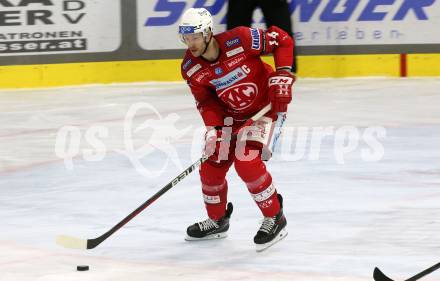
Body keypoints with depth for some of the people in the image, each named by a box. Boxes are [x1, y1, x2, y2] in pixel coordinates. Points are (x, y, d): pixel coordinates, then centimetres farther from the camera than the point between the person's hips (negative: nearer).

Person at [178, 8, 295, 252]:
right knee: (211, 166, 4)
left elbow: (282, 40, -17)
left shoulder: (240, 40, -29)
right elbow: (206, 101, -4)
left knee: (246, 162, -23)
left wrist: (282, 76, -22)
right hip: (230, 114, 6)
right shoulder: (191, 68, -14)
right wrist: (213, 129, -20)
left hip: (264, 106, -6)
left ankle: (275, 218, -5)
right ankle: (217, 221, 31)